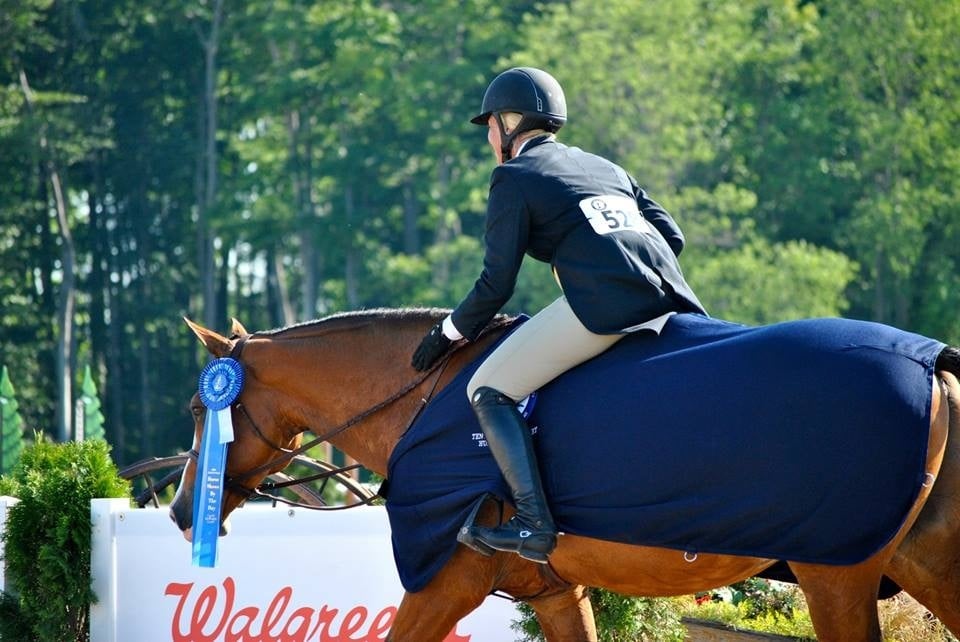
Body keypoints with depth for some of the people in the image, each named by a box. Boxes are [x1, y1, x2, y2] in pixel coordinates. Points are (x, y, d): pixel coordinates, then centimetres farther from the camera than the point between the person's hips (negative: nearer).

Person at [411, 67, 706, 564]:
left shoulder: (514, 177, 10)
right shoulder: (606, 168, 29)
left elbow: (496, 285, 6)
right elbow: (672, 236, 23)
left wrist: (449, 333, 20)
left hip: (603, 301, -7)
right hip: (671, 295, 7)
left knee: (488, 390, -1)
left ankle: (533, 525, -15)